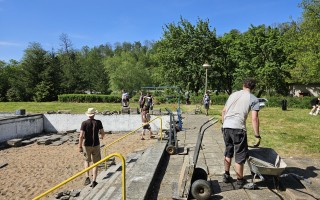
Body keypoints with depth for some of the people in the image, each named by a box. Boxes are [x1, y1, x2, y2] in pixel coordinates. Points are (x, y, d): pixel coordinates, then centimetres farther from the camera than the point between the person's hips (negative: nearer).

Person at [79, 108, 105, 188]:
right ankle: (94, 181, 10)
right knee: (95, 163, 11)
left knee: (87, 160, 23)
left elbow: (81, 136, -13)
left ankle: (87, 177, 12)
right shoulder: (98, 122, -6)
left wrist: (80, 146, -5)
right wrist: (101, 136, 24)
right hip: (96, 145, 0)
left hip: (87, 145, 0)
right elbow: (103, 133, 0)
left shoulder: (84, 123, -10)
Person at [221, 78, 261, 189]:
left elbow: (223, 111, 17)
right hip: (238, 128, -5)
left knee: (228, 152, 22)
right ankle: (240, 181, 20)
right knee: (240, 155, 9)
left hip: (226, 126, 5)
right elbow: (254, 118, -7)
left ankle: (226, 176, 32)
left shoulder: (233, 94, 16)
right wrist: (257, 136, -2)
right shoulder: (254, 99, 2)